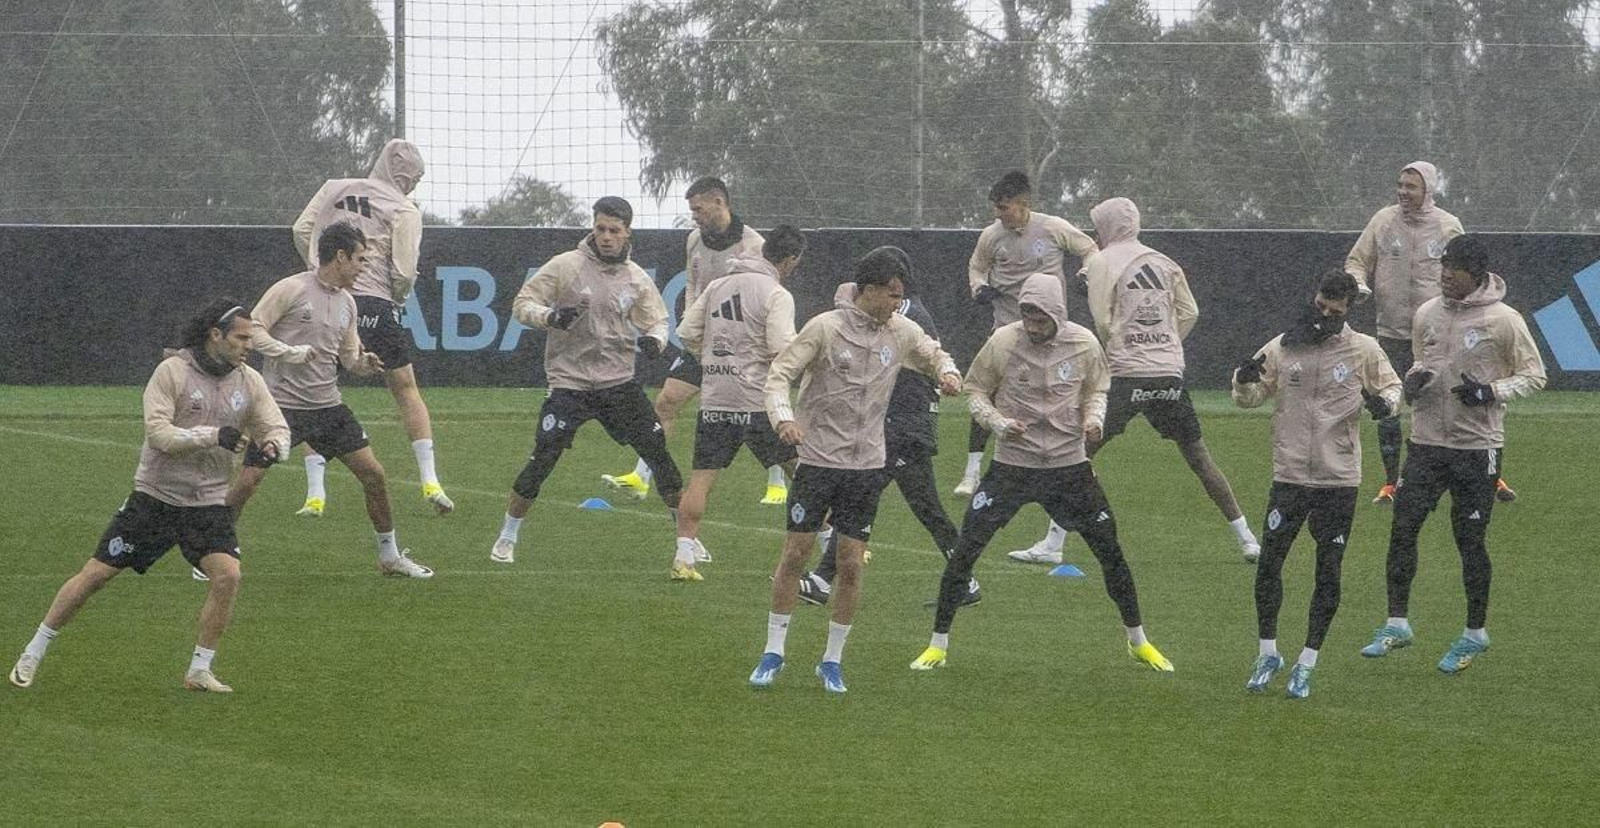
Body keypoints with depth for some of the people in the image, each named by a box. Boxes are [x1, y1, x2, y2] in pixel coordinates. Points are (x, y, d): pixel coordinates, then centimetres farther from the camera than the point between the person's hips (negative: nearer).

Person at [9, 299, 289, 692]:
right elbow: (158, 432, -19)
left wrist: (270, 447, -22)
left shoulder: (249, 382, 1)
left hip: (208, 502, 3)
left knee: (228, 574, -19)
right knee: (96, 573, -2)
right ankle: (32, 655, 12)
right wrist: (214, 436, -29)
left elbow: (278, 429, 2)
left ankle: (200, 671, -4)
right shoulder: (173, 371, -12)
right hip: (155, 495, -3)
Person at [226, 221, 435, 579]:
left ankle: (390, 556, 17)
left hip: (328, 406, 6)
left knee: (374, 475, 2)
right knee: (248, 479, -12)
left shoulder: (346, 302, 11)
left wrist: (364, 364, -6)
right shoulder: (291, 289, -9)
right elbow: (252, 329, -9)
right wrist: (288, 352, -22)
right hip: (282, 402, -6)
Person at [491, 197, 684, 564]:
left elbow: (656, 321, 14)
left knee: (658, 451, -1)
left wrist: (654, 339, -10)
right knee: (542, 460, -12)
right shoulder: (565, 266, -5)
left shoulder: (637, 278, 5)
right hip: (569, 380, -3)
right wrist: (552, 317, -24)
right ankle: (507, 539, 3)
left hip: (619, 382, 3)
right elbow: (522, 304, -4)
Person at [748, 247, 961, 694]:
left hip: (867, 464, 4)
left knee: (851, 564, 1)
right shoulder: (825, 328, -10)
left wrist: (947, 372, -2)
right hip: (817, 459, -4)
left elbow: (933, 354, 22)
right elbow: (780, 372, -10)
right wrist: (783, 417, -29)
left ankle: (832, 661, 12)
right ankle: (773, 652, 10)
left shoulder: (900, 332, 4)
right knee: (795, 554, -2)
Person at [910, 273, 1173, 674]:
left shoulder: (1084, 344, -4)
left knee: (1110, 551, 5)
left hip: (1070, 466, 2)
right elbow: (975, 390, 2)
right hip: (1012, 465, -1)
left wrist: (1093, 417, -9)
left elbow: (1096, 389, 12)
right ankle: (938, 645, 3)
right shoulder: (1002, 342, -9)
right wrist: (998, 423, -15)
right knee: (965, 550, -10)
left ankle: (1137, 641, 24)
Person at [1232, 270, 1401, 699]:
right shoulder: (1282, 348, 2)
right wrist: (1245, 380, -15)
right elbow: (1249, 398, 8)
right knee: (1268, 564, -1)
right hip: (1289, 476, 1)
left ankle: (1306, 664, 13)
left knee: (1329, 573, 2)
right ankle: (1267, 654, 16)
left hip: (1339, 479, -1)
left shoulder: (1363, 349, 0)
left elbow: (1392, 386, 11)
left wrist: (1383, 402, -12)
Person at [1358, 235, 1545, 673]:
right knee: (1403, 526, -1)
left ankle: (1475, 633, 18)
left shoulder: (1503, 320, -10)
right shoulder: (1427, 314, 4)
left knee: (1470, 539, 3)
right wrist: (1414, 379, -3)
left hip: (1477, 445, -4)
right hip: (1426, 441, 4)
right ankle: (1396, 624, 8)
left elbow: (1534, 374, -2)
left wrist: (1492, 392, -18)